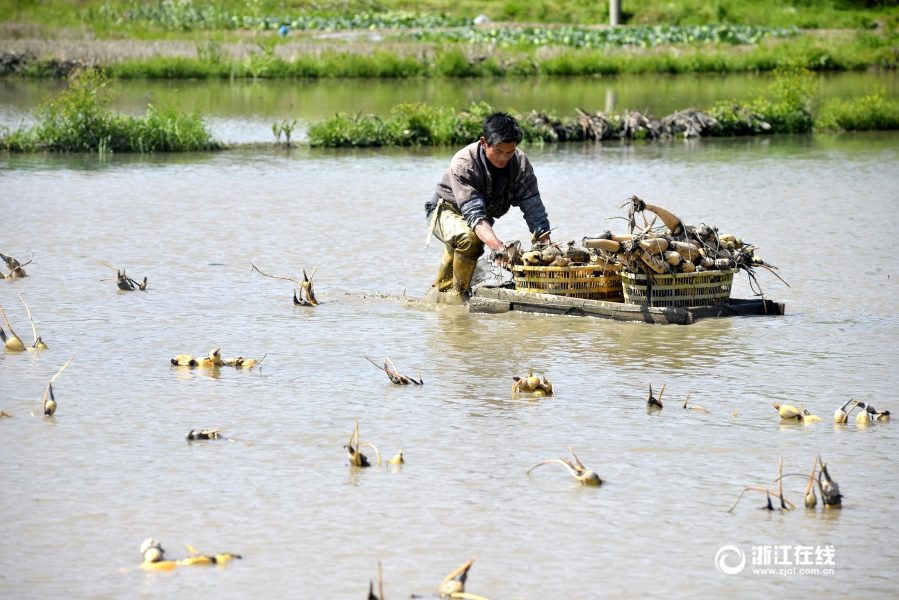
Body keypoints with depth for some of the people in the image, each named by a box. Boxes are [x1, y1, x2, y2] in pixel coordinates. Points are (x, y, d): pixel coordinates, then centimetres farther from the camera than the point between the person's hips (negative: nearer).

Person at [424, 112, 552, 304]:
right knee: (468, 237, -32)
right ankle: (458, 295, -15)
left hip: (483, 219, 6)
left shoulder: (520, 163, -20)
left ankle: (438, 294, 39)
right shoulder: (463, 163, -33)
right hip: (446, 211, -6)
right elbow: (474, 213, -41)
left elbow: (533, 209, -23)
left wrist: (545, 244, -38)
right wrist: (496, 244, -57)